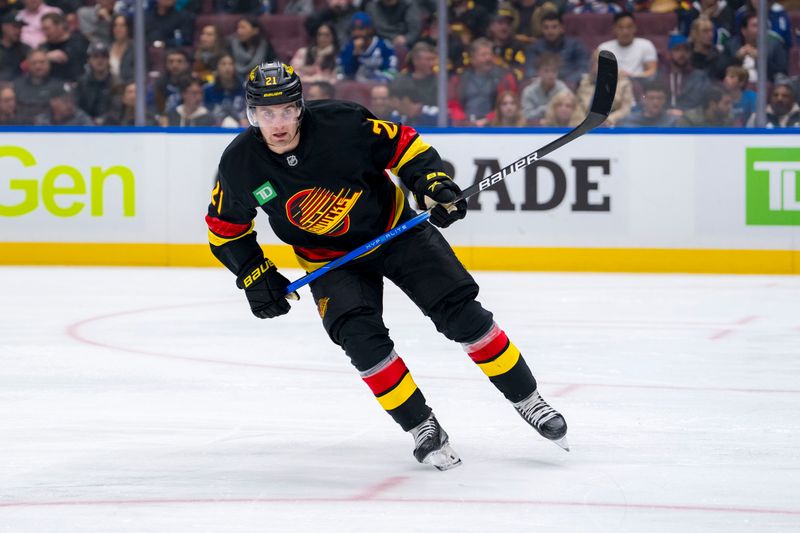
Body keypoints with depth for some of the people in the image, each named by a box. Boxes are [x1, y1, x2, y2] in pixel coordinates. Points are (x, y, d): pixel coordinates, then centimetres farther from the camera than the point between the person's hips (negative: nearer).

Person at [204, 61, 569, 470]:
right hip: (332, 261, 1)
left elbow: (402, 144, -11)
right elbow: (225, 227, 0)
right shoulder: (239, 165, -18)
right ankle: (422, 429, -6)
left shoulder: (339, 124, -25)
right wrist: (254, 275, -7)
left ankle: (527, 400, 8)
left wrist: (432, 182, -23)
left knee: (461, 312, -8)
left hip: (396, 230, -1)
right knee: (362, 339, -21)